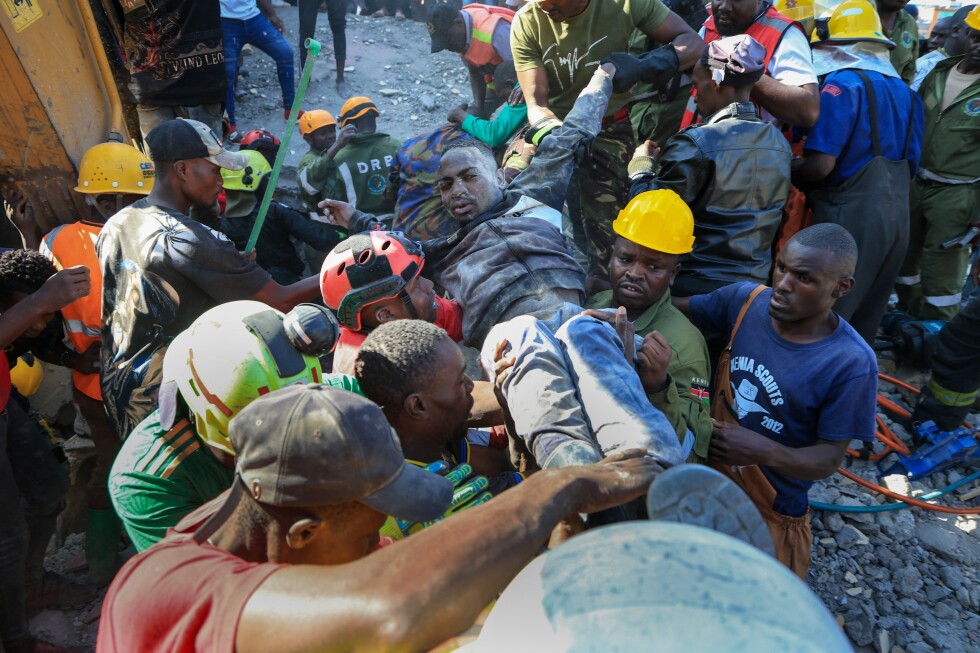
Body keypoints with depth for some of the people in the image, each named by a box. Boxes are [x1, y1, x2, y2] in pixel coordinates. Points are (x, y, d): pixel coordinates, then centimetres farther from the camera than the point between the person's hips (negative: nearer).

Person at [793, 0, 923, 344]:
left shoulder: (843, 83, -10)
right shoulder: (905, 91, 13)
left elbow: (819, 166, -18)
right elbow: (909, 165, 19)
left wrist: (784, 169, 0)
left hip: (851, 220, -8)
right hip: (895, 220, 8)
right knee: (860, 328, 16)